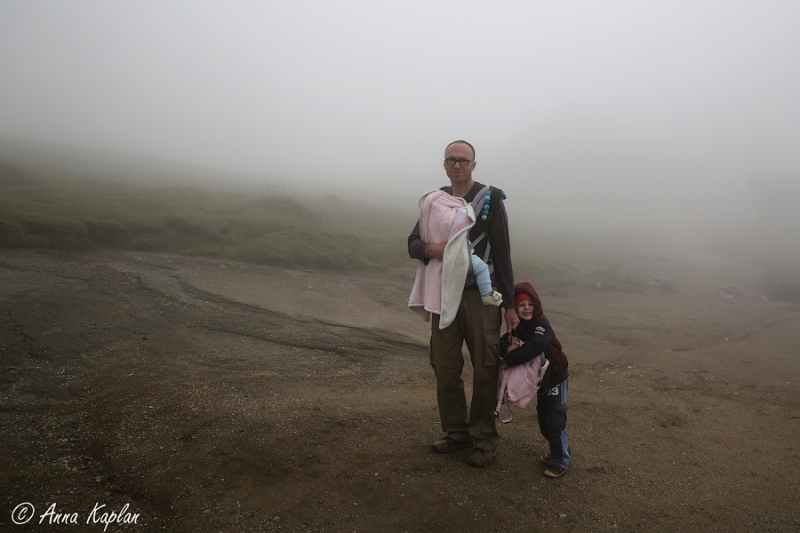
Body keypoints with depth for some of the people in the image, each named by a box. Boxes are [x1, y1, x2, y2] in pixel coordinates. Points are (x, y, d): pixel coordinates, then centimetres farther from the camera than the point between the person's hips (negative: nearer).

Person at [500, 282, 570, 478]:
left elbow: (534, 347, -41)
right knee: (543, 421, 18)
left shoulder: (541, 325, -25)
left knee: (555, 421, -3)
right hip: (540, 381, 8)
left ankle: (560, 461, 12)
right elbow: (502, 343, -2)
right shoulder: (517, 327, -1)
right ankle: (559, 451, 37)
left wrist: (510, 359, -33)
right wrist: (509, 348, -25)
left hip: (556, 378, -8)